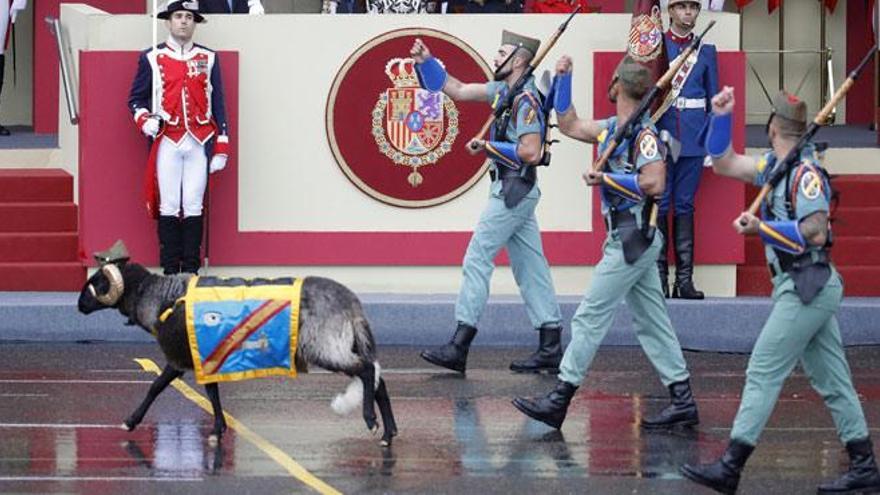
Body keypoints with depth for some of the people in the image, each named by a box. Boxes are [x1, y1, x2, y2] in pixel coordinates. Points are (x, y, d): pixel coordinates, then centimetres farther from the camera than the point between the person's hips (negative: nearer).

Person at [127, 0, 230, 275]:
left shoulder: (208, 59, 12)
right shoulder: (152, 58, 8)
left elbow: (218, 105, 11)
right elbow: (136, 98, 12)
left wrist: (221, 148, 5)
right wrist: (144, 120, -10)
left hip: (199, 143, 1)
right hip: (167, 142, -1)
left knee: (193, 206, -1)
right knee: (169, 206, -3)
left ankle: (191, 271, 3)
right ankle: (170, 273, 0)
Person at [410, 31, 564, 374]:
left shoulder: (526, 100, -17)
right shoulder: (504, 90, 11)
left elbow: (531, 153, -24)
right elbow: (457, 90, 19)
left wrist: (488, 147, -16)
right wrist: (426, 61, 11)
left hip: (513, 191, -10)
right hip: (515, 191, 10)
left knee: (477, 260, -8)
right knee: (530, 265, 8)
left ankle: (459, 347, -8)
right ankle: (551, 347, 8)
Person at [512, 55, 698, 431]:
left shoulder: (644, 133, -16)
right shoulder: (611, 128, 11)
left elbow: (654, 184, -26)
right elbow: (569, 125, 25)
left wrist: (607, 179, -19)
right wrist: (563, 79, 18)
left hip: (633, 239, -10)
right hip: (628, 238, 10)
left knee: (590, 316, -7)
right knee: (651, 320, 10)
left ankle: (558, 401, -4)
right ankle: (682, 401, 12)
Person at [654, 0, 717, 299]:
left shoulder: (706, 50, 11)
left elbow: (713, 98, 13)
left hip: (693, 136, 2)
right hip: (660, 131, -2)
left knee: (685, 205, 3)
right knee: (659, 204, -3)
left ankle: (685, 279, 3)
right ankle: (659, 278, -1)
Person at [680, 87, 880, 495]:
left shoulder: (805, 172, -15)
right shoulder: (775, 166, 12)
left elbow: (815, 233, -21)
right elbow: (723, 163, 19)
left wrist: (761, 227, -21)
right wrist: (721, 117, 7)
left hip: (807, 287, -10)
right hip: (805, 289, 10)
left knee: (763, 373, -9)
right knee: (831, 380, 10)